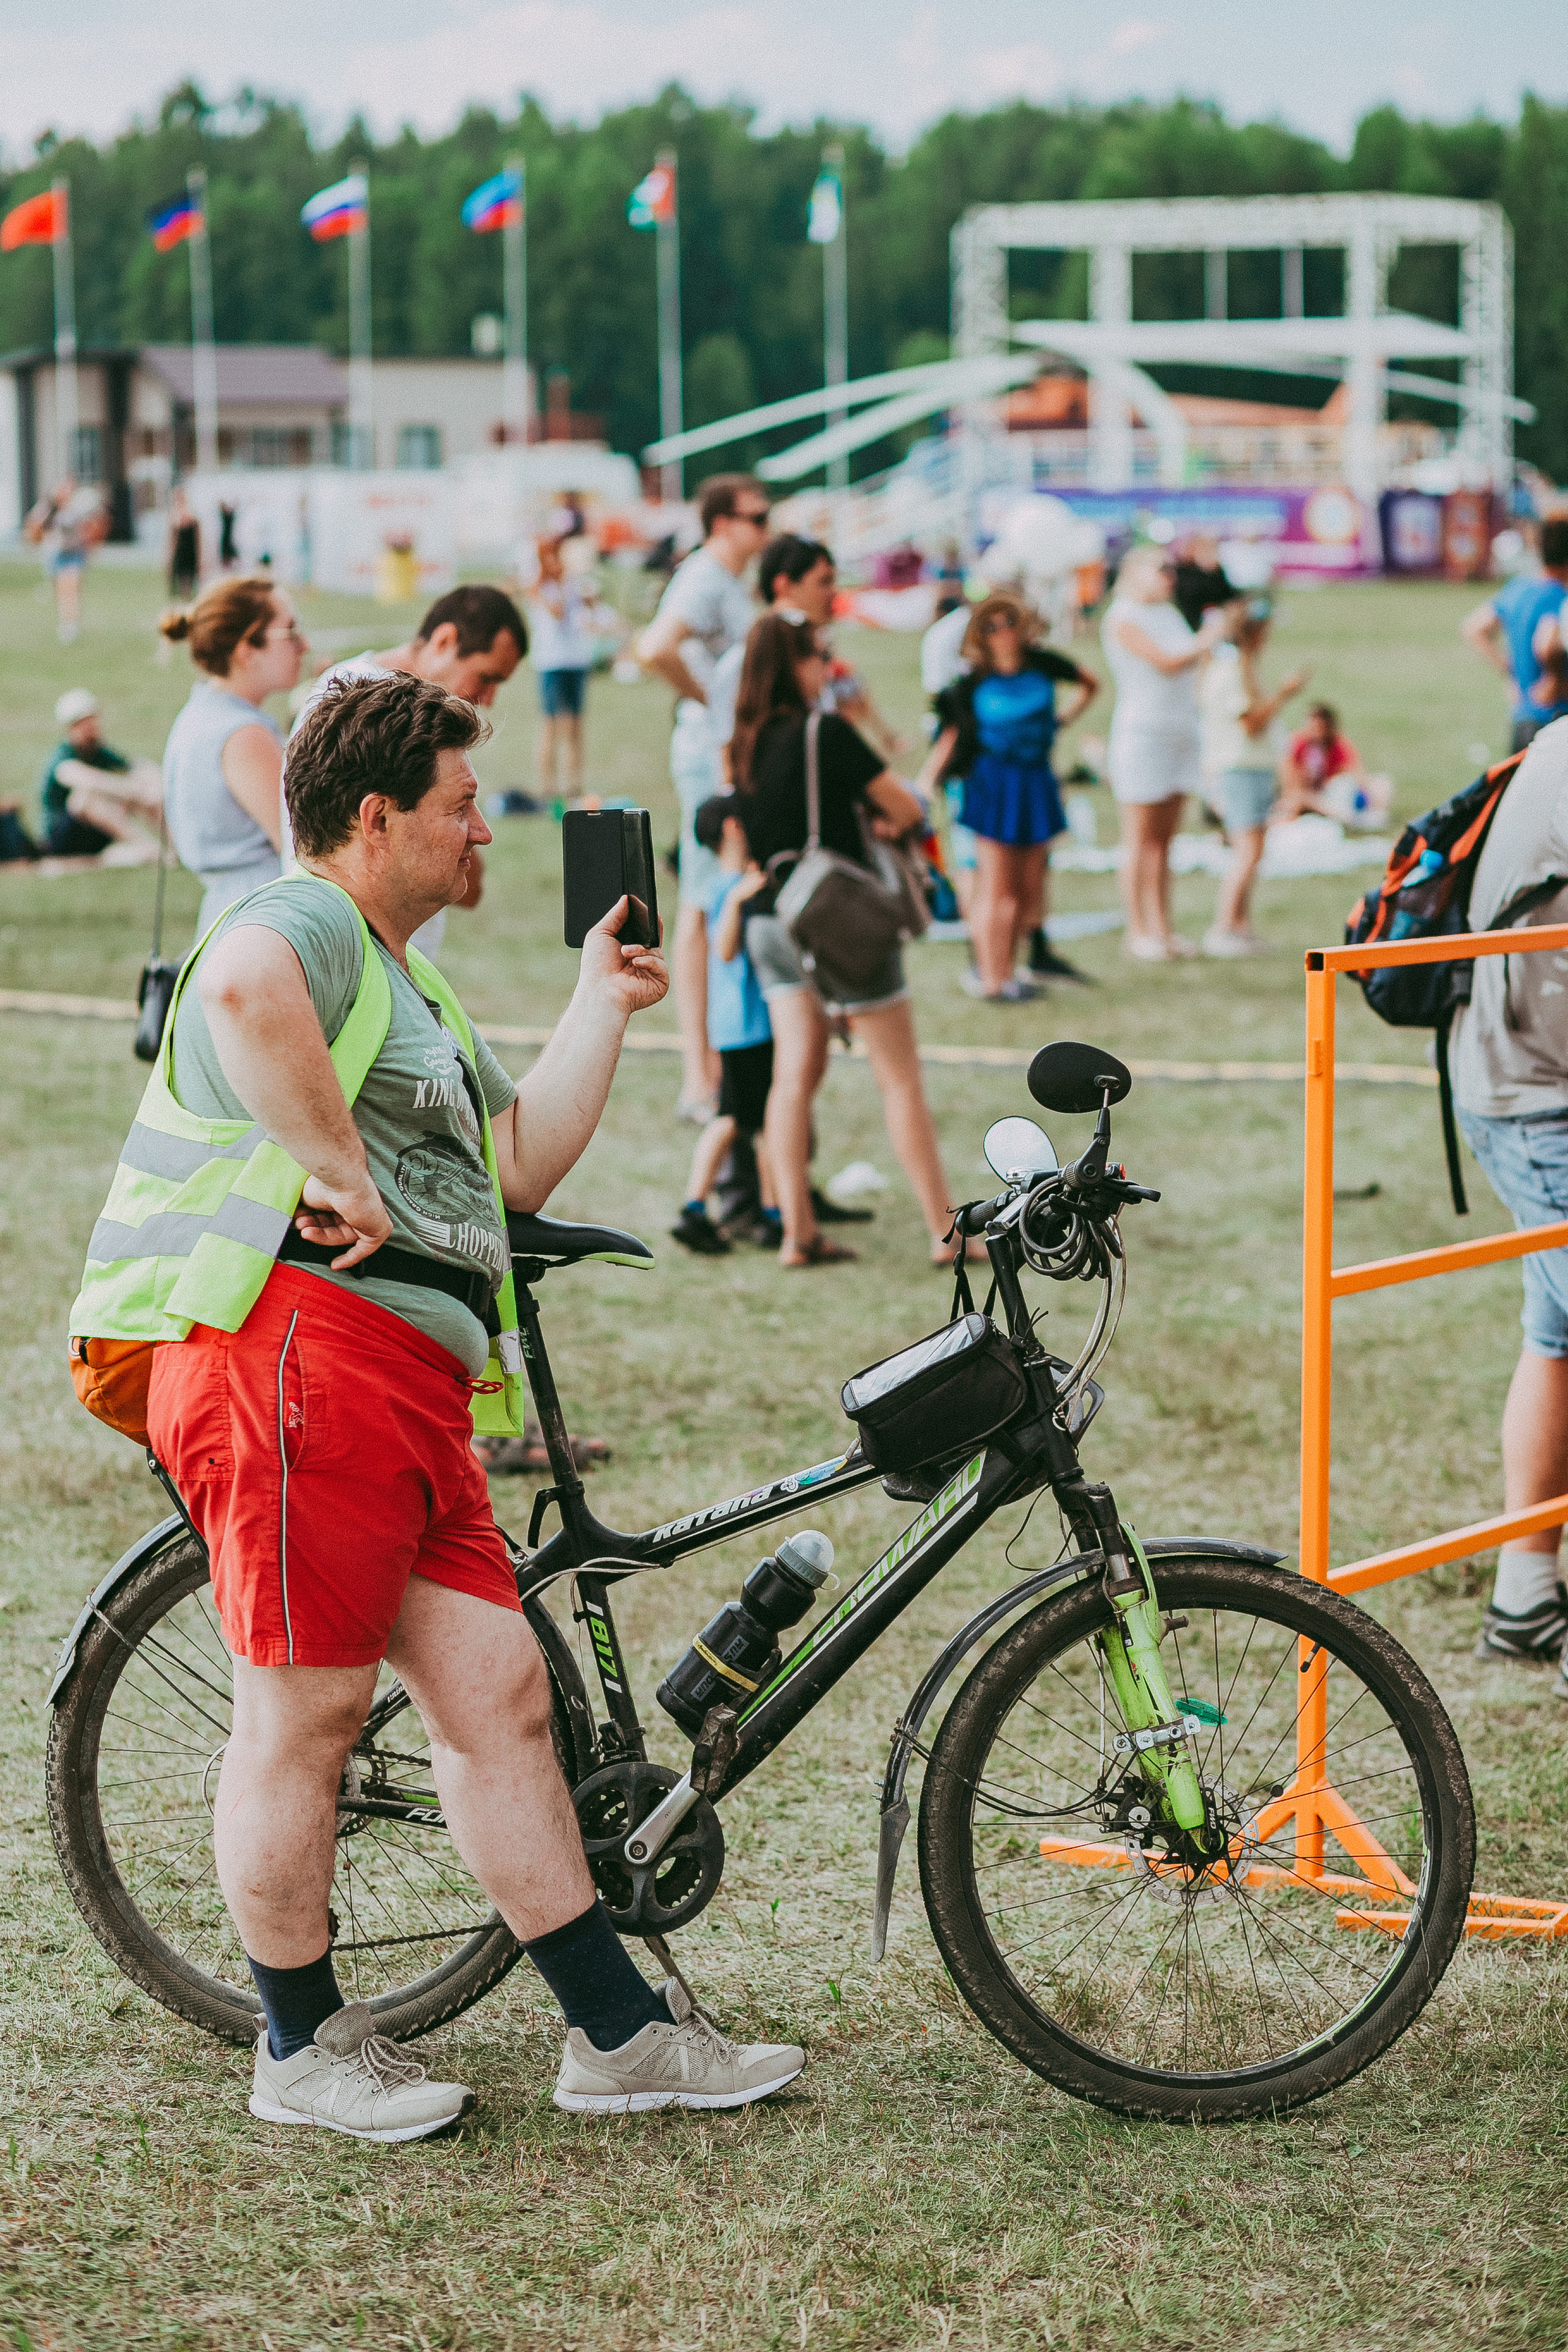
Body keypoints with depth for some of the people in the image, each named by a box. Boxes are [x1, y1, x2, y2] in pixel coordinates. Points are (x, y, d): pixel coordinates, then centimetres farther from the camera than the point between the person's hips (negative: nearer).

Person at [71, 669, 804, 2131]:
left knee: (496, 1691, 8)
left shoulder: (405, 987, 29)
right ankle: (303, 2050, 11)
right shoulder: (306, 924, -5)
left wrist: (602, 1005, 28)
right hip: (293, 1348, -10)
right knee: (307, 1712, -1)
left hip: (408, 1387, 10)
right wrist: (340, 1170, -25)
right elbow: (244, 993, -31)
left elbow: (522, 1164, 23)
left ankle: (617, 2034, 12)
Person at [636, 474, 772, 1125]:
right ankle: (699, 1083, -7)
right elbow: (654, 649, -31)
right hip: (712, 752, -10)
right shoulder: (705, 581, -15)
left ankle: (713, 1065, 20)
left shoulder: (727, 583, 17)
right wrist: (708, 700, -19)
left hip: (735, 758, 10)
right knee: (702, 912, -8)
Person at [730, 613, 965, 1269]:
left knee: (795, 1073, 7)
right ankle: (945, 1233, 5)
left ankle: (798, 1233, 4)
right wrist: (892, 821, 13)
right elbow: (906, 808, -10)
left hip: (771, 925, 6)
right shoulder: (826, 731, -15)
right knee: (900, 1079, 1)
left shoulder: (744, 745, 4)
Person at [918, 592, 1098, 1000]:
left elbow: (1090, 684, 18)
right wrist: (924, 783, -14)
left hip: (1036, 782, 4)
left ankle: (1004, 969, 14)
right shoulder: (974, 682, -7)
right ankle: (991, 978, 2)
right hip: (994, 782, -4)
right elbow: (950, 737, -4)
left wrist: (1064, 718, 10)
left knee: (1029, 887, 5)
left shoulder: (1041, 664, 1)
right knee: (997, 887, -4)